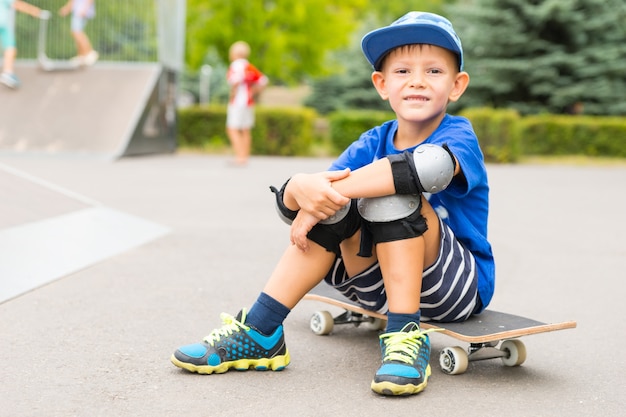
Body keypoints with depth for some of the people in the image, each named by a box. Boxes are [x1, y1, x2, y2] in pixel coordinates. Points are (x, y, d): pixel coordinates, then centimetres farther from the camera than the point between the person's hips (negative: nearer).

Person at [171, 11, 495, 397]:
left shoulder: (459, 134, -13)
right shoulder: (373, 144, 1)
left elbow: (431, 164, -42)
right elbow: (289, 206, -10)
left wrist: (333, 188, -36)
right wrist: (301, 189, -36)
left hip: (462, 288, -4)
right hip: (387, 288, 5)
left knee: (391, 195, -26)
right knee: (332, 206, -18)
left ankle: (406, 337, -27)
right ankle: (259, 334, -13)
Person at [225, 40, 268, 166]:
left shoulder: (236, 65, -11)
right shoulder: (250, 67, 13)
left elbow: (237, 80, -31)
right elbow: (263, 81, 16)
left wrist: (232, 95, -18)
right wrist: (252, 92, 12)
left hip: (237, 102, -9)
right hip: (249, 102, 9)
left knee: (232, 129, -6)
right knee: (246, 130, 11)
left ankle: (240, 156, -16)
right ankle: (245, 157, 15)